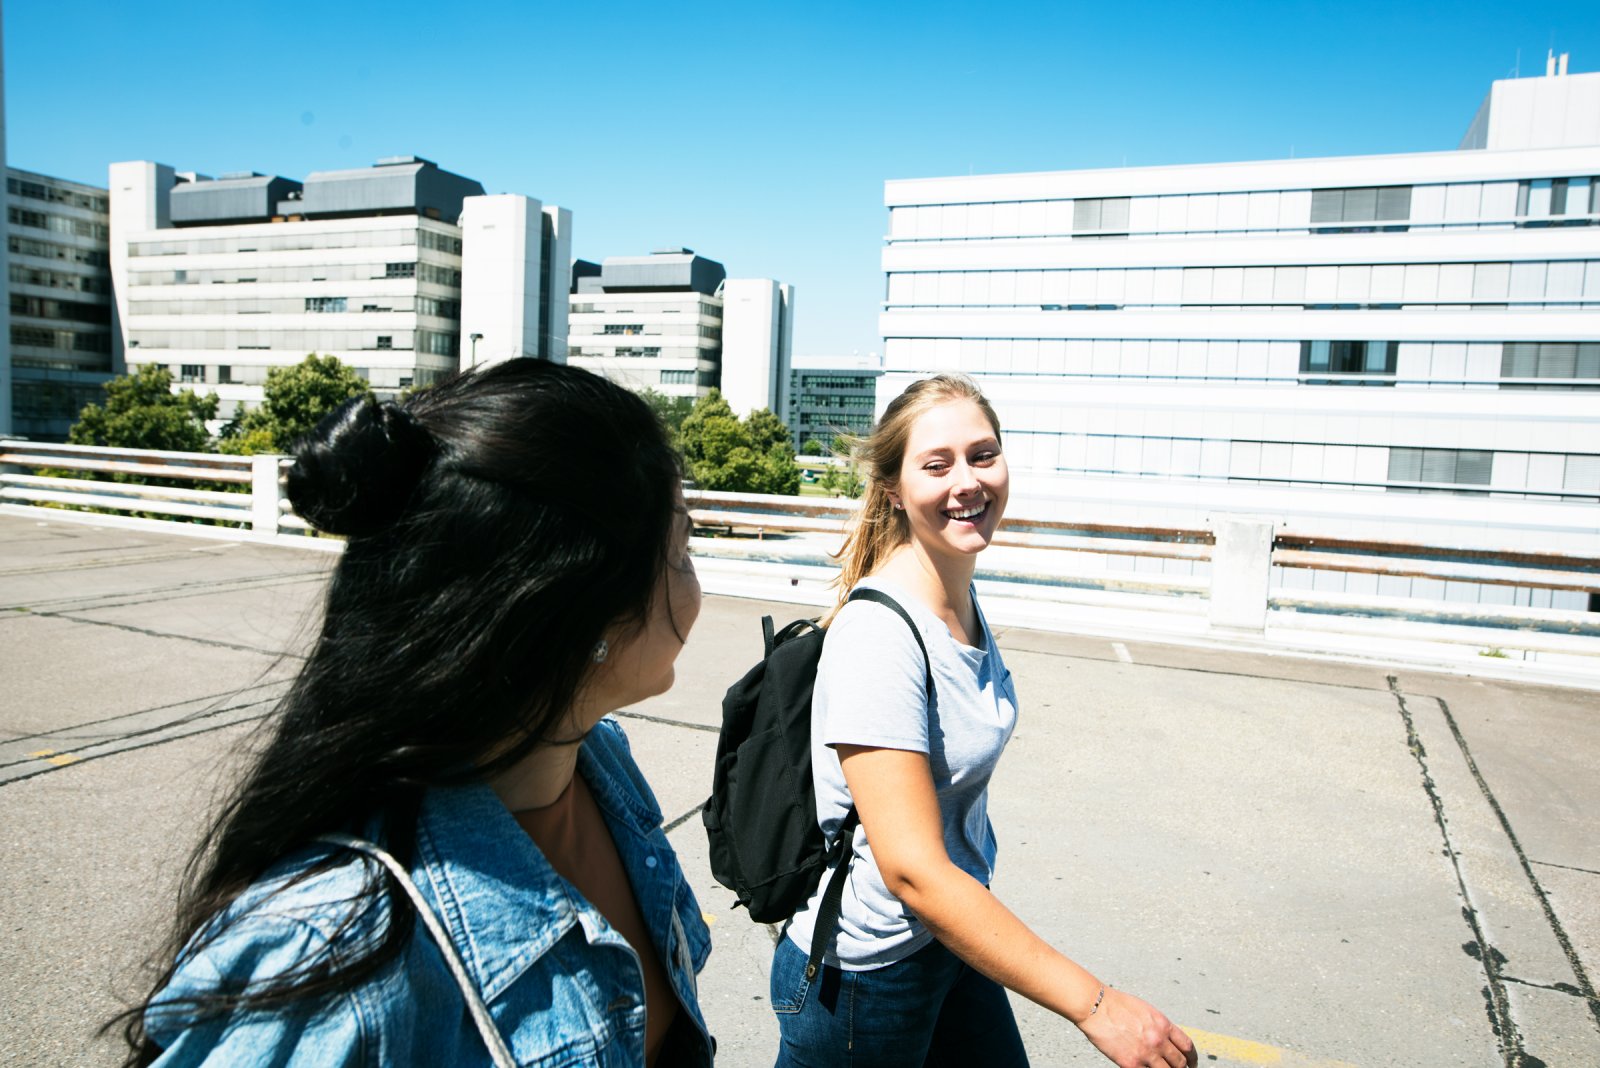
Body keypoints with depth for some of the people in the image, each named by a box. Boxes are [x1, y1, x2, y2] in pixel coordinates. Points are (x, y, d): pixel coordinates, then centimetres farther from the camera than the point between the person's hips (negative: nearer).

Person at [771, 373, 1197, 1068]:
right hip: (862, 975, -7)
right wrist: (1094, 1006, -27)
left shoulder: (964, 603, -2)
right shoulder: (877, 634, -27)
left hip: (950, 939, 7)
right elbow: (911, 868, -30)